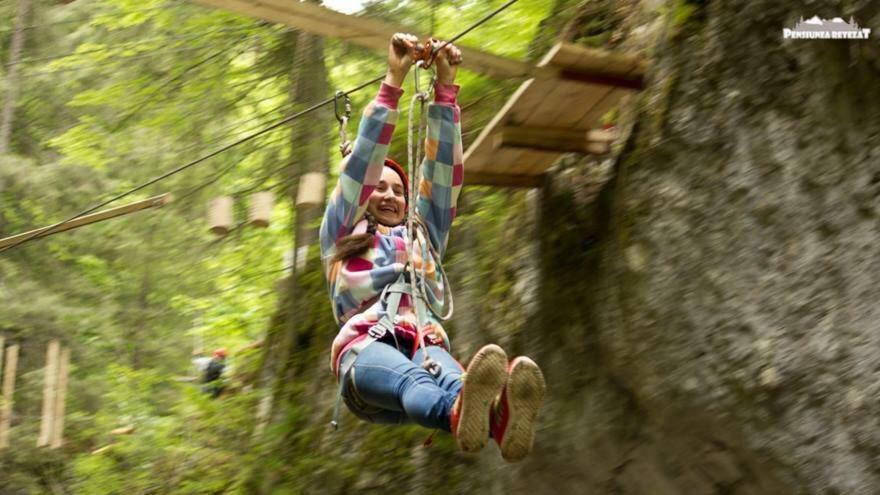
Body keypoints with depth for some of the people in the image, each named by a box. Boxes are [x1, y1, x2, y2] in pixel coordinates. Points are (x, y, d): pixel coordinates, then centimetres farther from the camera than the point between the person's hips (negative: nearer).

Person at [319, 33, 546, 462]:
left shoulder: (425, 235, 36)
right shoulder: (342, 237, 27)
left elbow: (441, 166, 26)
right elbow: (363, 158, 17)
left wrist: (444, 88, 19)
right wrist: (394, 80, 13)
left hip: (425, 346, 3)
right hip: (366, 350, -2)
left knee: (446, 374, -38)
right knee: (410, 379, -42)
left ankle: (498, 414, -74)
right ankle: (460, 412, -77)